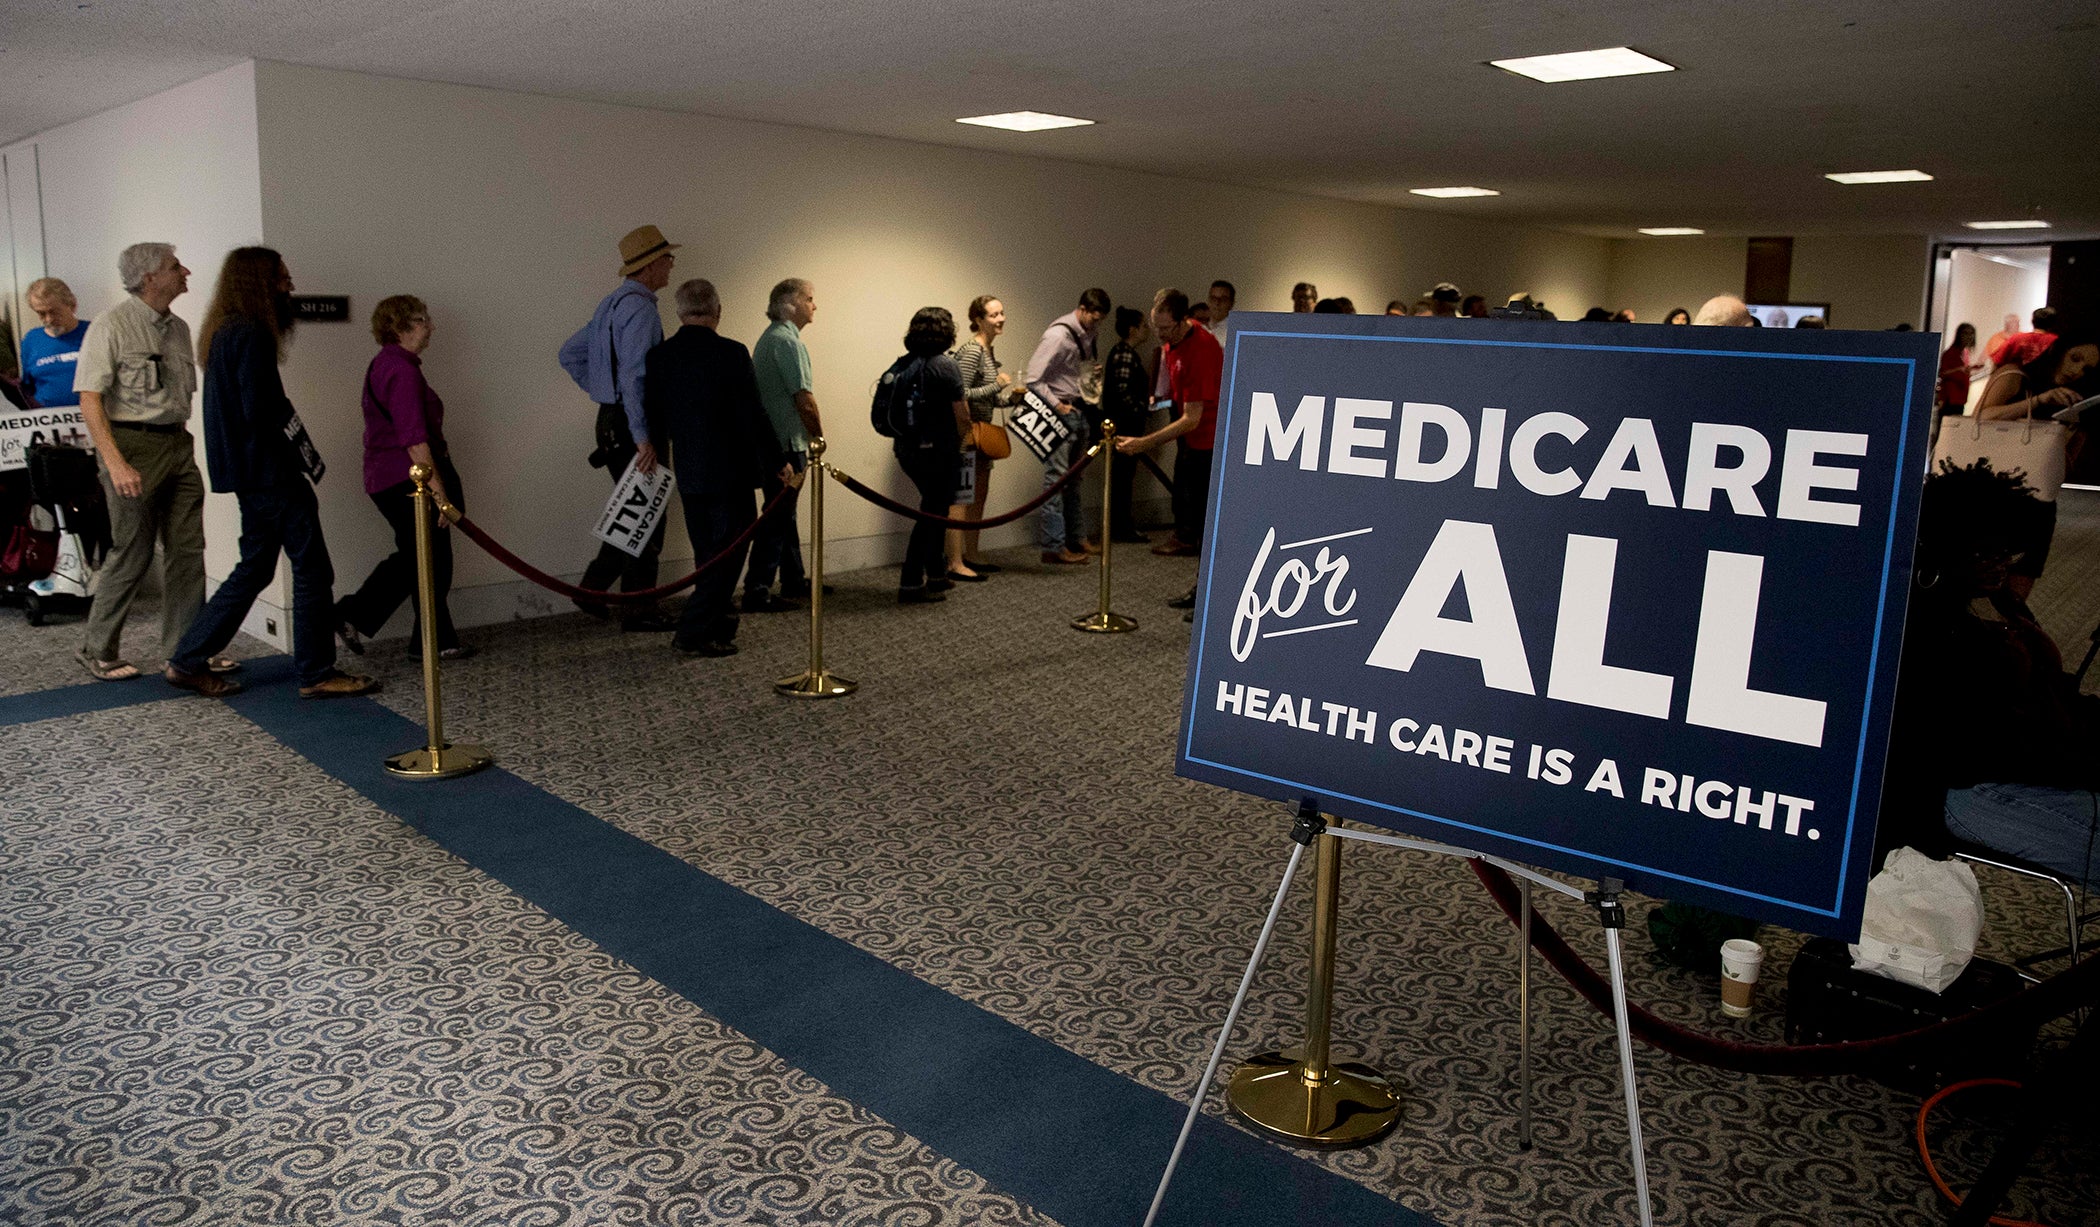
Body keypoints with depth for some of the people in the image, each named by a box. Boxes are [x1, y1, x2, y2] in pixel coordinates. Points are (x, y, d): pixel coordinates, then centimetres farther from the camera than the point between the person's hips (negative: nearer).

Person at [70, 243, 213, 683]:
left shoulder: (178, 328, 13)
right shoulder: (111, 326, -10)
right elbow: (90, 399, -15)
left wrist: (182, 440, 15)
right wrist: (116, 462, -22)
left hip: (178, 444, 7)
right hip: (132, 444, -7)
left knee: (187, 549, 6)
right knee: (132, 553, -2)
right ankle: (99, 651, 13)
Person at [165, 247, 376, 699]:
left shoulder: (225, 333, 16)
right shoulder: (252, 334, -15)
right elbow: (261, 411, -21)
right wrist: (305, 460, -11)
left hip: (252, 475, 10)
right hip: (271, 474, -10)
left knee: (255, 568, 17)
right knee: (312, 569, -2)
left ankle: (189, 662, 21)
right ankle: (317, 673, 5)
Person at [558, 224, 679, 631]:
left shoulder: (612, 304, 16)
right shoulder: (640, 308, -15)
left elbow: (570, 354, 22)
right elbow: (634, 376, -24)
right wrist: (643, 437, -26)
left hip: (613, 419, 10)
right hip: (630, 426, -10)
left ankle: (594, 588, 19)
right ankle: (637, 610, 4)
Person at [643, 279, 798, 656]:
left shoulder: (659, 356, 1)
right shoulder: (732, 354, -14)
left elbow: (653, 416, 7)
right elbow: (754, 416, -14)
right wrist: (779, 461, -4)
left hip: (688, 473, 6)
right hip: (731, 472, -6)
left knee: (709, 555, 17)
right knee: (728, 553, 2)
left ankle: (719, 627, 27)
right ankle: (694, 633, -1)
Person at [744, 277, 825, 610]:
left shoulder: (770, 337, 17)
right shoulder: (787, 341, -14)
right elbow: (804, 399, -19)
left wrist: (809, 436, 17)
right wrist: (819, 438, -7)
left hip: (772, 441, 10)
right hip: (787, 441, -10)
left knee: (784, 511, 17)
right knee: (778, 516, -9)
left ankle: (795, 582, 28)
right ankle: (757, 589, -9)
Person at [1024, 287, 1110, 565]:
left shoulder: (1086, 335, 9)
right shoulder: (1058, 335, -17)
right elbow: (1033, 379, -19)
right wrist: (1057, 405, -18)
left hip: (1078, 412, 9)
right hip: (1059, 414, -9)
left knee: (1073, 478, 16)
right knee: (1057, 478, -7)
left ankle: (1075, 538, 25)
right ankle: (1053, 547, -4)